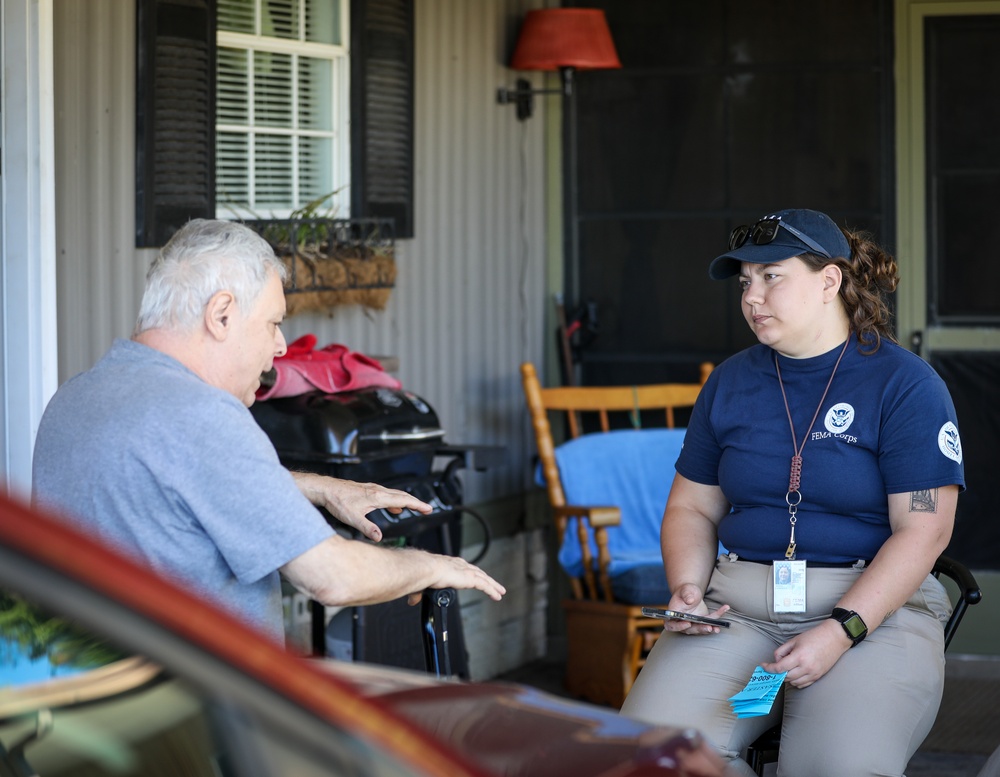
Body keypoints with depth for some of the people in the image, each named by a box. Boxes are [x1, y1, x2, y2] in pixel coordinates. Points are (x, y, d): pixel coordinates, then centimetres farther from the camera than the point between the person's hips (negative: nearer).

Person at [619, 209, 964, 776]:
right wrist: (687, 589, -1)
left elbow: (922, 530, -8)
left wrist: (840, 632, -18)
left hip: (872, 606, -4)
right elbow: (693, 507, 20)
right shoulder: (731, 382, 14)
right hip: (738, 603, 4)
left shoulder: (904, 384, -2)